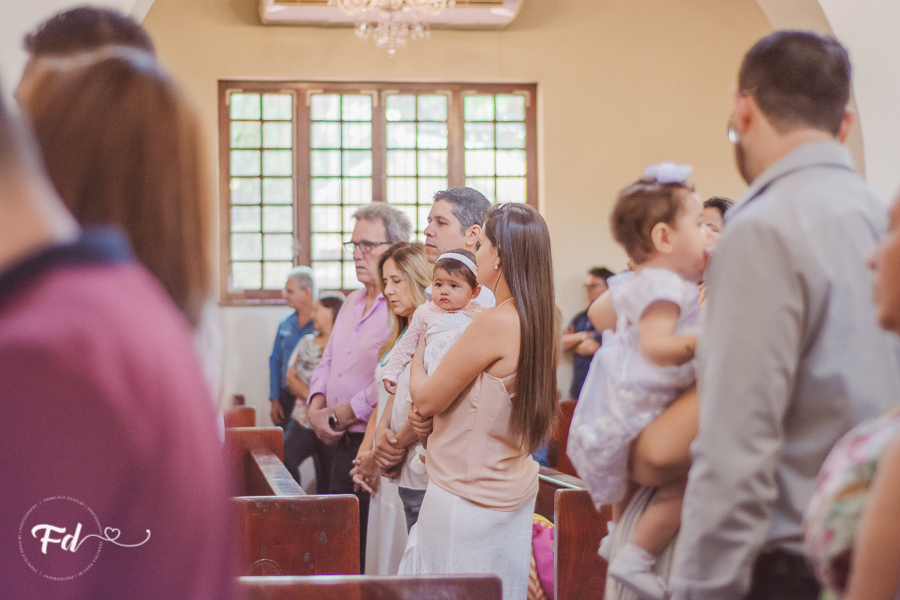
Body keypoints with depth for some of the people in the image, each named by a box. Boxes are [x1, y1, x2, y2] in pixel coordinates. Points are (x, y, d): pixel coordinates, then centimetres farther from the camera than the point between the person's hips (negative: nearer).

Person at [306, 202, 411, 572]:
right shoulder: (352, 303, 17)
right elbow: (327, 361, 22)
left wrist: (339, 416, -13)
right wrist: (317, 407, 3)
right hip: (335, 444, 9)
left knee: (367, 557, -4)